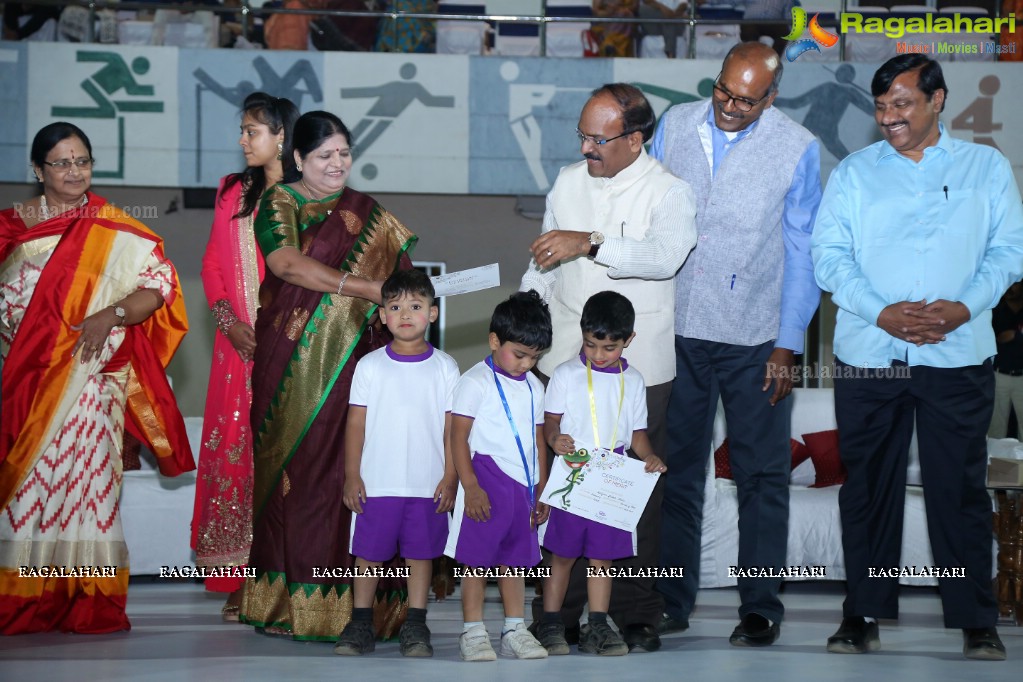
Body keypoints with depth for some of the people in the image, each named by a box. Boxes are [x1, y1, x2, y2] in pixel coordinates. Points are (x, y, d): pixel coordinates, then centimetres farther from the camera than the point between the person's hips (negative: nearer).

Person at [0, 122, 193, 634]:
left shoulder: (115, 232, 4)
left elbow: (159, 284, -2)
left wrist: (112, 314, -15)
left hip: (86, 376, -2)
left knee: (83, 471, -8)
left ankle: (85, 603, -4)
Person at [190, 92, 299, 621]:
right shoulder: (231, 192, 15)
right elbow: (213, 265, 12)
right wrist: (229, 320, -4)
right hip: (239, 341, 4)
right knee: (234, 446, -2)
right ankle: (241, 582, 1)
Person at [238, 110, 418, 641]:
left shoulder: (367, 213, 17)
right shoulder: (279, 205, 6)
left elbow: (399, 278, 14)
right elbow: (285, 262, -11)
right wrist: (361, 286, -18)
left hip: (353, 361, 2)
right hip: (294, 361, -2)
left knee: (349, 469, -6)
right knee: (294, 469, -6)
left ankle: (345, 604, -6)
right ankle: (286, 601, -4)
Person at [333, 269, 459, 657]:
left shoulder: (445, 367, 2)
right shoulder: (370, 366, 2)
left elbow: (453, 427, 3)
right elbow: (356, 423, 3)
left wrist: (450, 478, -2)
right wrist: (352, 475, -1)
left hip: (428, 484, 0)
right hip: (376, 483, 0)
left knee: (421, 552, 5)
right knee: (368, 553, 4)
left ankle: (415, 627, 12)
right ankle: (361, 625, 13)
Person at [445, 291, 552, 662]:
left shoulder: (533, 387, 14)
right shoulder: (476, 382, -6)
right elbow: (458, 436, -10)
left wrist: (542, 490, 15)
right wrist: (471, 487, -16)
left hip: (522, 485, 6)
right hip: (487, 485, -6)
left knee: (515, 559, 11)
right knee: (478, 559, -2)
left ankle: (515, 630, 18)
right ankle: (473, 633, 4)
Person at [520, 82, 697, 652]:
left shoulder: (670, 192, -4)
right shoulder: (568, 182, 14)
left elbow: (665, 256, -24)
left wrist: (590, 243, -32)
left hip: (639, 368, -4)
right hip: (565, 363, 4)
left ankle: (637, 614, 8)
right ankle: (560, 613, 8)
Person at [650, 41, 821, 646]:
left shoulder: (797, 148, -4)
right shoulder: (676, 125, 4)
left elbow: (802, 253, -1)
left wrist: (788, 345, -5)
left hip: (754, 338, -2)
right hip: (676, 329, 3)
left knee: (762, 475, 2)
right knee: (676, 470, 7)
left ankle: (761, 608, 10)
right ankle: (671, 602, 15)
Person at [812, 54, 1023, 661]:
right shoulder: (854, 172, 9)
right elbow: (830, 256, 2)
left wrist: (965, 306, -13)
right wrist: (882, 313, -13)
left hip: (959, 355, -1)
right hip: (869, 355, 1)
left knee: (961, 486, -1)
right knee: (868, 485, 5)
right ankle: (864, 615, 13)